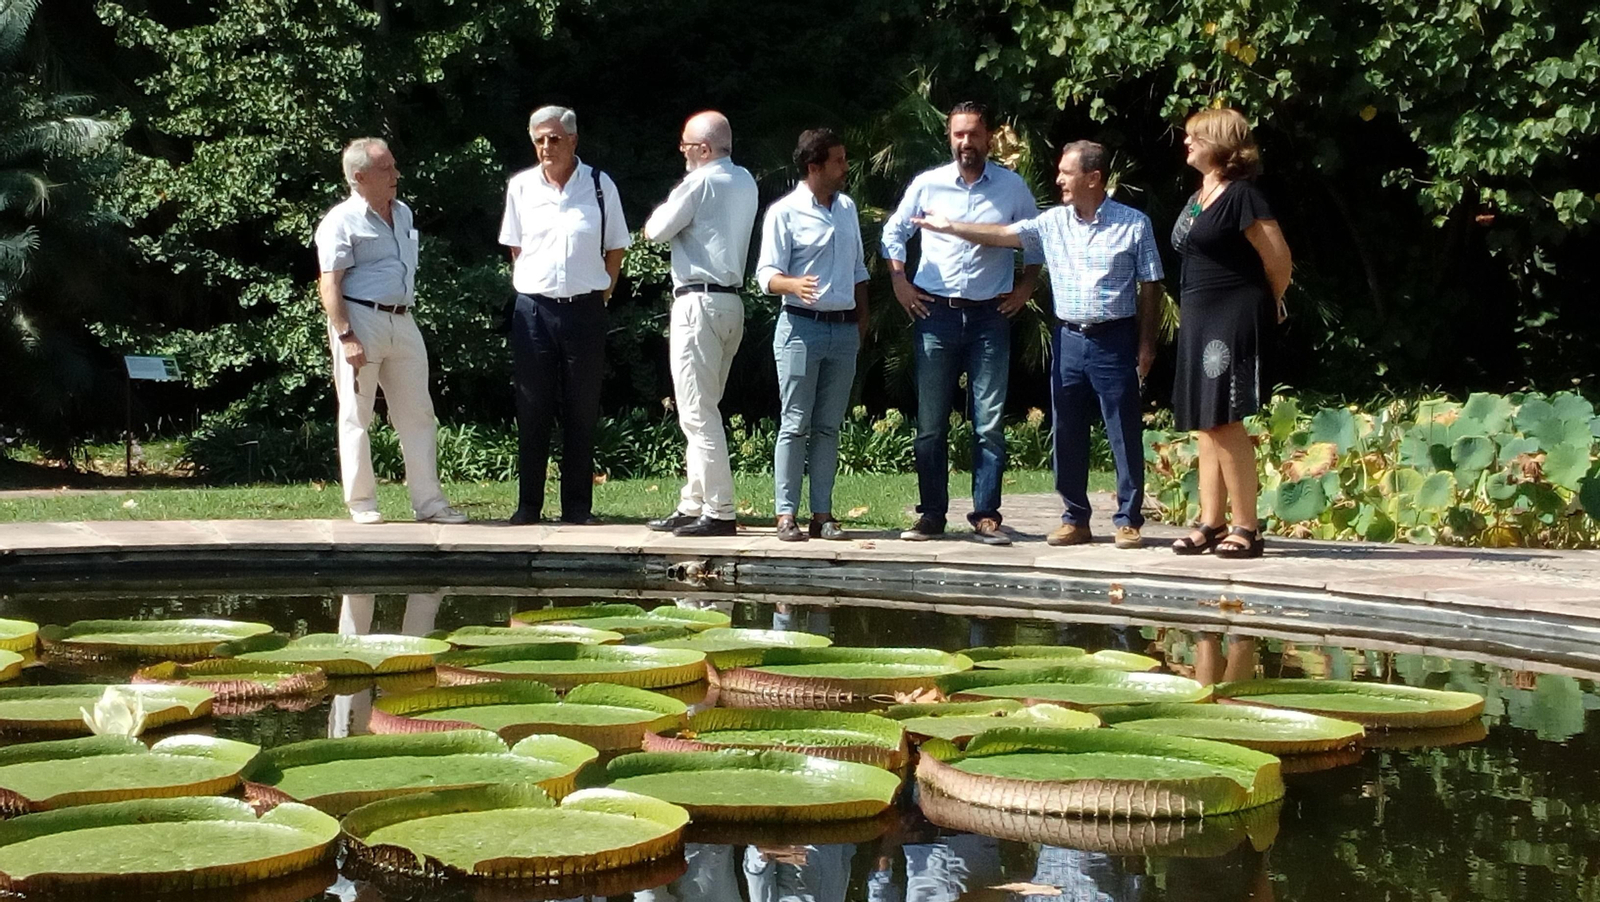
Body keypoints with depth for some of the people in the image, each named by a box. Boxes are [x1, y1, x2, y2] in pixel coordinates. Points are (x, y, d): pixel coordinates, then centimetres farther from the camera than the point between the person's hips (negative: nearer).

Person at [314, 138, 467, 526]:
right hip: (360, 320, -7)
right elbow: (330, 286, -13)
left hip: (402, 321, 7)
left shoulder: (403, 214, 15)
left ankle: (428, 502, 10)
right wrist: (346, 337, -21)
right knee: (356, 417, 1)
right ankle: (362, 504, 8)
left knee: (418, 414, 6)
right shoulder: (342, 221, -8)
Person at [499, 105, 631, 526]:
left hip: (584, 310, -1)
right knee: (532, 412, 4)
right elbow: (515, 248, 15)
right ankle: (528, 505, 11)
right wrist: (533, 289, 8)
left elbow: (615, 250, 9)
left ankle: (577, 507, 10)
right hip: (533, 309, 1)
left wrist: (600, 295, 4)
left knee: (581, 413, 3)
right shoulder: (521, 187, 5)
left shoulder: (600, 186, 1)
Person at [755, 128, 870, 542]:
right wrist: (794, 285, -31)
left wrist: (862, 319, 15)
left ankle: (822, 514, 10)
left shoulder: (847, 208, 14)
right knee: (795, 425, -4)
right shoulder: (784, 212, -5)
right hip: (802, 326, -6)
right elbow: (768, 273, -10)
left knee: (828, 426, 7)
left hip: (844, 330, 6)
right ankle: (786, 514, -1)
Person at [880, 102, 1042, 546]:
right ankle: (931, 514, 9)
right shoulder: (927, 184, 3)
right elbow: (893, 232, 16)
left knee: (989, 423, -2)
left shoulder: (1013, 188, 4)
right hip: (936, 313, 1)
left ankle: (985, 516, 3)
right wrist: (899, 282, 7)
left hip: (991, 315, 0)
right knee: (930, 422, 2)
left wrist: (1025, 288, 8)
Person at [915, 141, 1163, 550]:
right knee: (1066, 435, 7)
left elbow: (1149, 286, -1)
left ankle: (1129, 520, 6)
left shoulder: (1133, 224, -3)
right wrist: (949, 227, 8)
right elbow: (1001, 235, 10)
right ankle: (1075, 520, 16)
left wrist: (1146, 342, -4)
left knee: (1125, 435, -1)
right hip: (1069, 338, 4)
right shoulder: (1052, 222, 7)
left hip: (1115, 339, -4)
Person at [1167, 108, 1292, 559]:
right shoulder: (1197, 198, 14)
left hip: (1232, 319, -9)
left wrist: (1268, 304, 2)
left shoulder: (1240, 195, -13)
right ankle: (1211, 523, 14)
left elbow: (1279, 260, -13)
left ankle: (1247, 529, -4)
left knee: (1224, 422, -10)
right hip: (1199, 320, 9)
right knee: (1205, 424, 9)